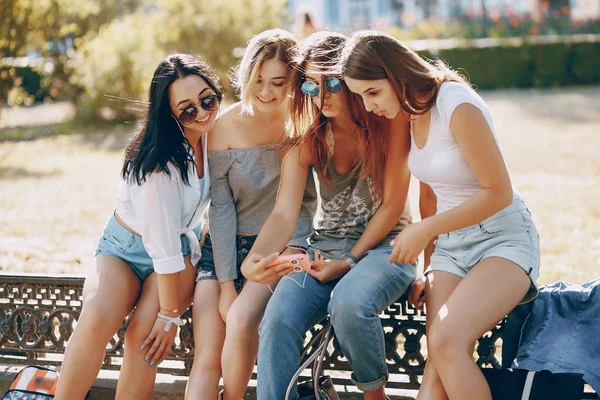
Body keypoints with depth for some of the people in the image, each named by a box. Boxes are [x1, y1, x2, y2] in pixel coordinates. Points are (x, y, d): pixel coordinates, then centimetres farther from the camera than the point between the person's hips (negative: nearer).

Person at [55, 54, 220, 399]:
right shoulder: (161, 160, -29)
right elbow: (162, 243, -25)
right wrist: (170, 314, -20)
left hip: (183, 250, 4)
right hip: (125, 247, -4)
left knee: (143, 336, -25)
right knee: (96, 322, -31)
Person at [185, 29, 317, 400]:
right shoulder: (226, 127, -6)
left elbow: (305, 201, -2)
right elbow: (221, 209, -6)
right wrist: (226, 285, -9)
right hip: (225, 247, 1)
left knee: (241, 320, -29)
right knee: (206, 362, -13)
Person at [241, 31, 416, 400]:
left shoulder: (390, 122, -8)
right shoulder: (307, 139, 0)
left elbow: (393, 205, -7)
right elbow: (284, 214, -11)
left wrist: (350, 261, -12)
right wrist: (255, 258, -32)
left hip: (383, 246, -3)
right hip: (326, 247, 3)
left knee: (349, 302, -35)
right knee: (278, 319, -26)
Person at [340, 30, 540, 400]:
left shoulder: (456, 105, -19)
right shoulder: (410, 111, 6)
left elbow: (498, 192, -18)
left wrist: (424, 230, -16)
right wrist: (425, 267, 13)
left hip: (504, 238, -7)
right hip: (450, 244, 7)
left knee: (446, 340, -32)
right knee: (438, 369, -16)